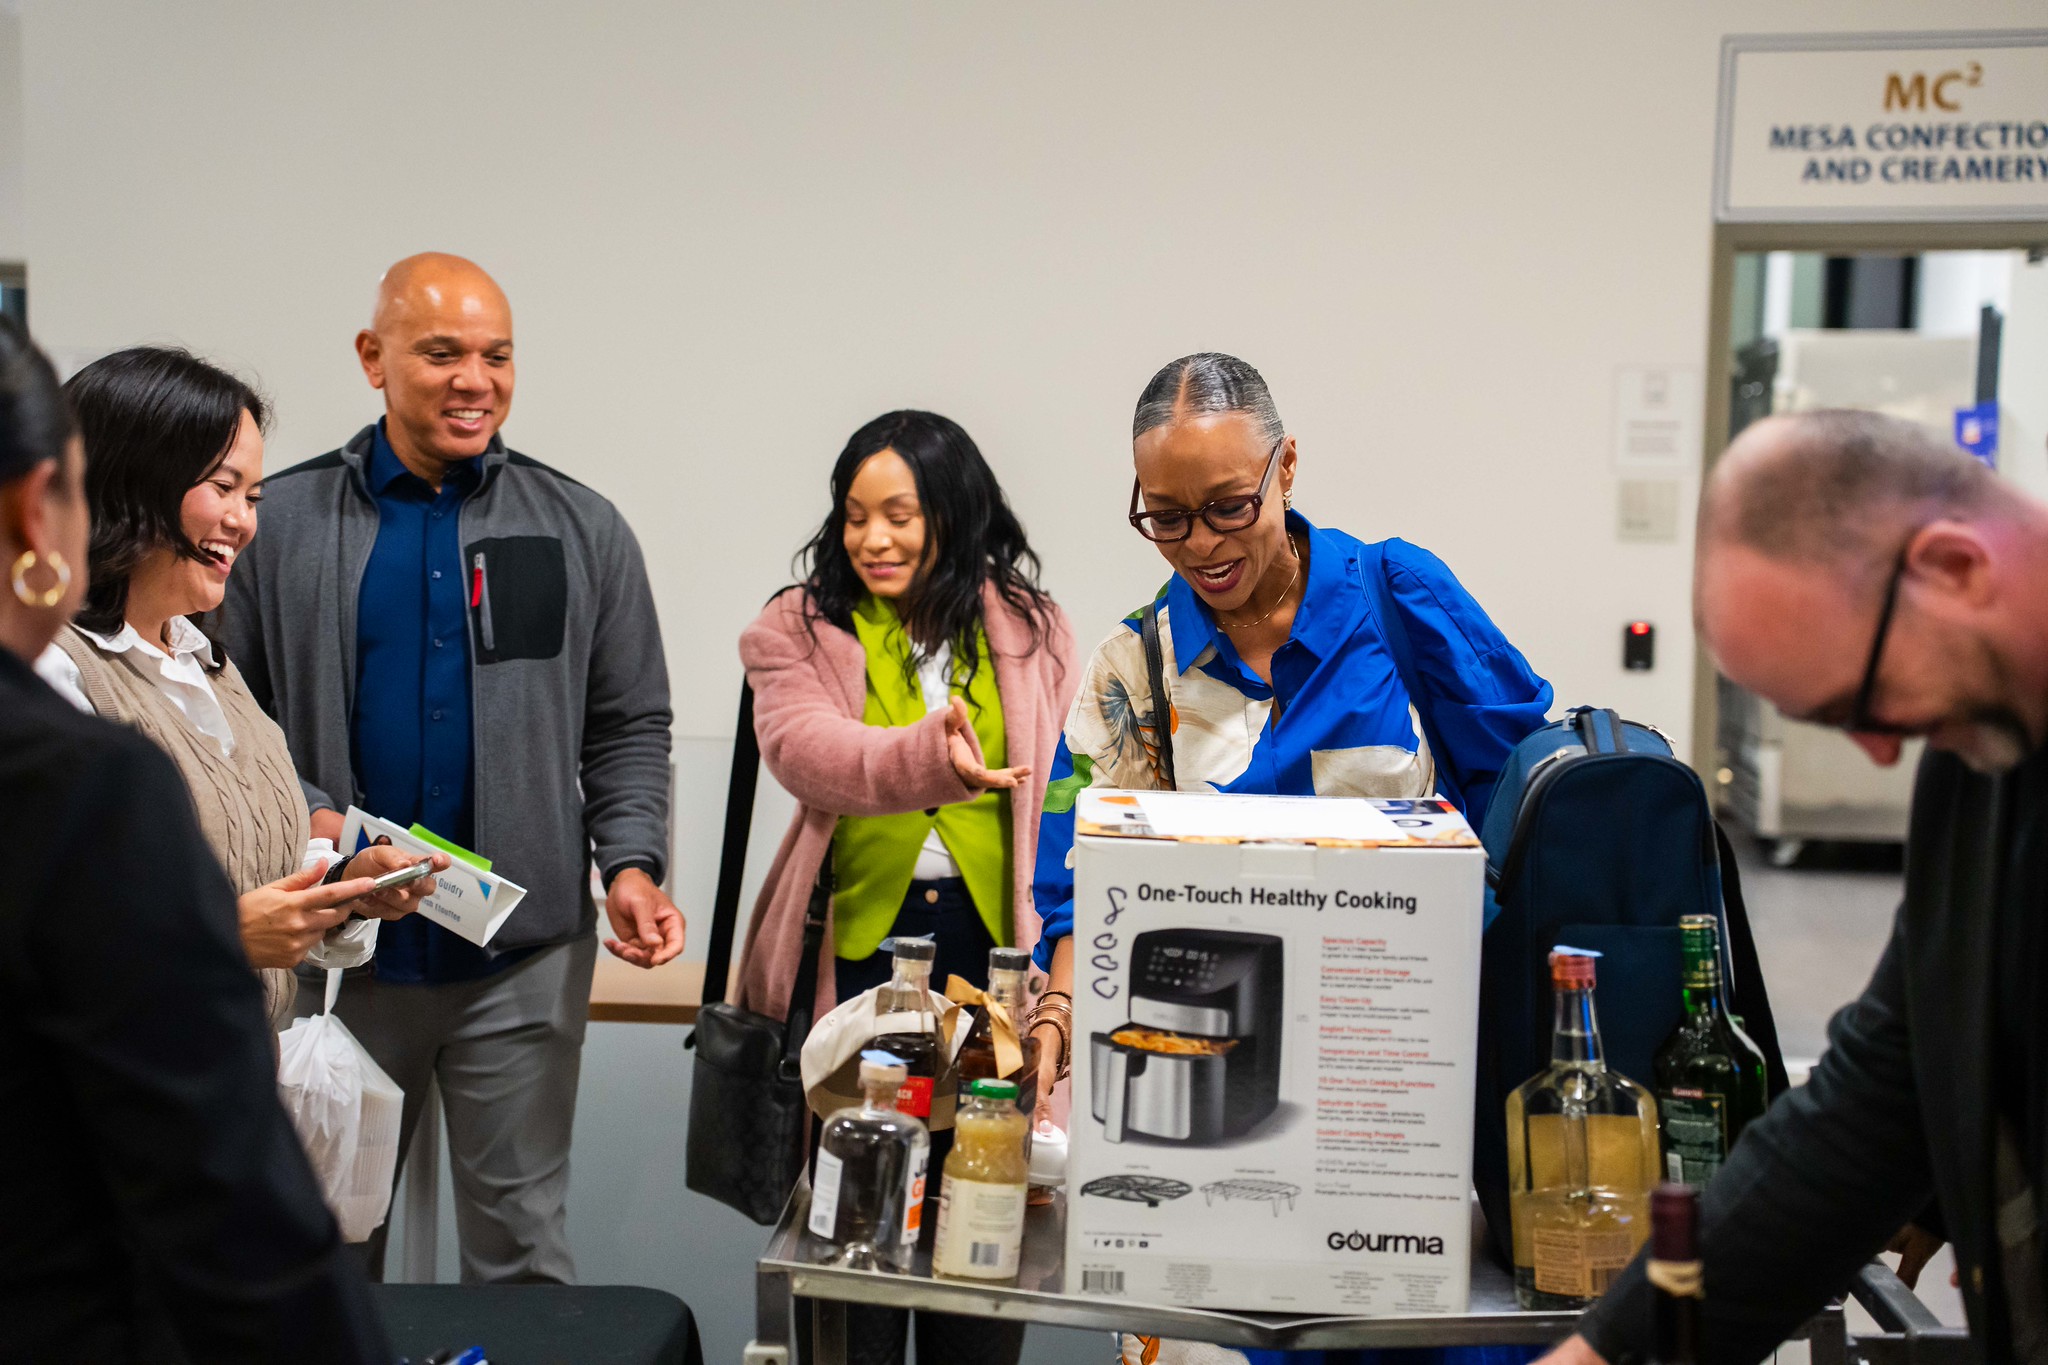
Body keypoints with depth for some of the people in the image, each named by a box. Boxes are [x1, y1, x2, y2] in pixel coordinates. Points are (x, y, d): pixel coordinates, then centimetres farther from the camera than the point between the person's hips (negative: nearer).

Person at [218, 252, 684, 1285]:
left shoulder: (582, 531, 4)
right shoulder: (280, 524, 1)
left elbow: (630, 727, 5)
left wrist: (631, 864, -9)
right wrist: (303, 822, -16)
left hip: (524, 961, 0)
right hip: (336, 951, 0)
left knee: (520, 1244, 10)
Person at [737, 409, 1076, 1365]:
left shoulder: (1030, 630, 9)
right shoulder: (798, 631, 4)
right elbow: (807, 750, -16)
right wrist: (928, 756, -35)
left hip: (993, 941, 1)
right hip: (856, 941, -1)